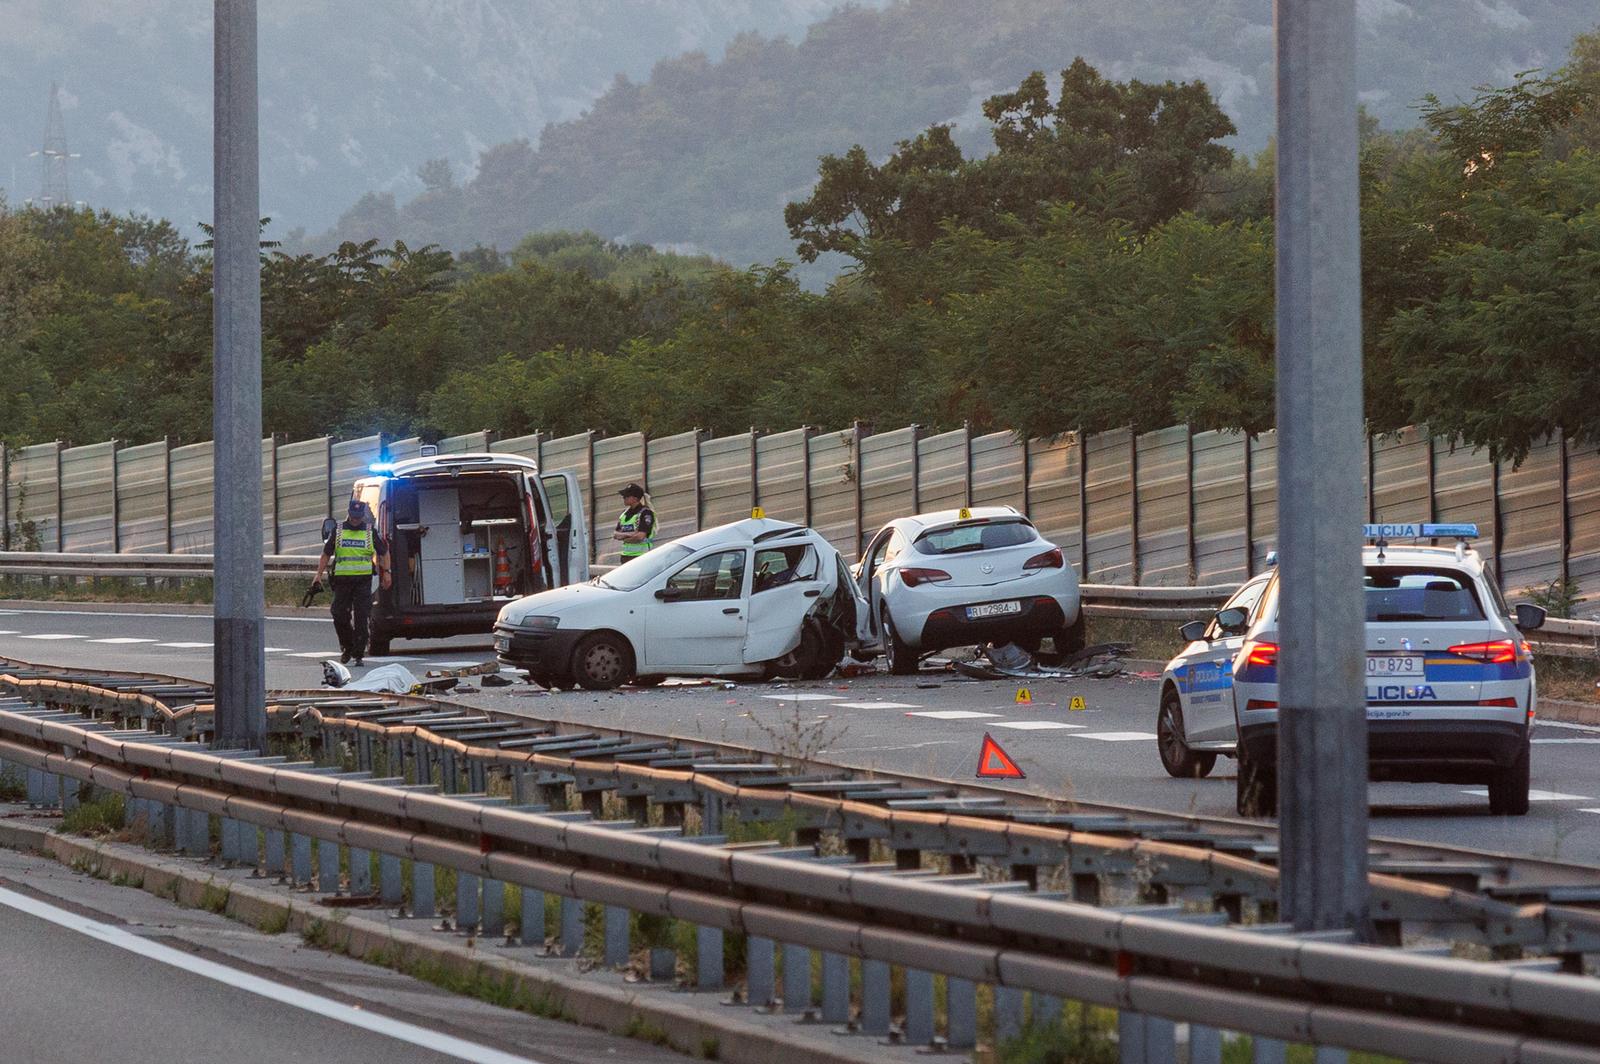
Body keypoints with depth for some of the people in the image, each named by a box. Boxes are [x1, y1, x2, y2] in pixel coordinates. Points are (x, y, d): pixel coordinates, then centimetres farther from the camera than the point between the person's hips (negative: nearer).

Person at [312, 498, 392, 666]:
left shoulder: (370, 532, 8)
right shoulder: (338, 531, 10)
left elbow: (384, 552, 16)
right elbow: (326, 554, 14)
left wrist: (386, 572, 7)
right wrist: (319, 574, 6)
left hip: (363, 581, -2)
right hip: (342, 580, 2)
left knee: (360, 619, -7)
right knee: (339, 616, -1)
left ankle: (358, 655, -4)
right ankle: (347, 648, 21)